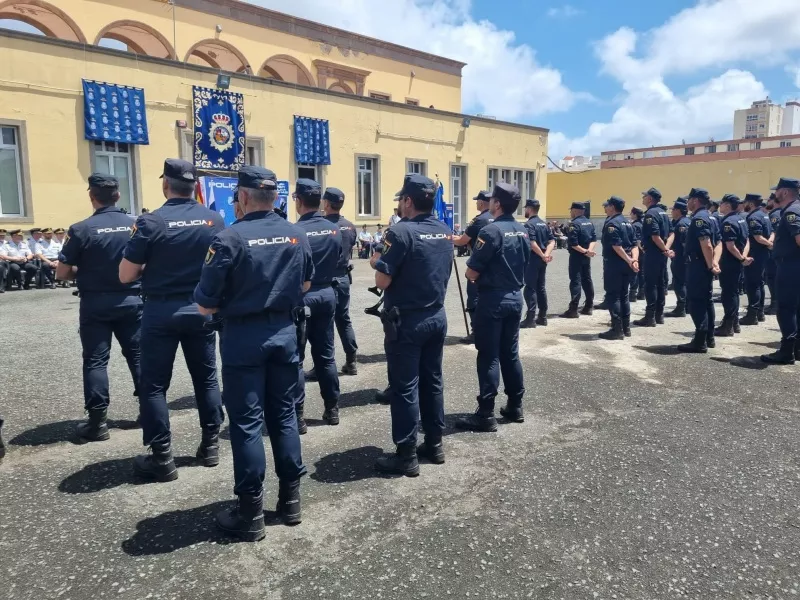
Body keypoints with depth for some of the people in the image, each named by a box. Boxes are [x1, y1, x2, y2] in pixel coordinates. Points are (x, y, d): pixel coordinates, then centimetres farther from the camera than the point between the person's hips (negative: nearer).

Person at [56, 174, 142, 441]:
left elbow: (62, 273, -7)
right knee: (138, 355, 14)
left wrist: (84, 271, 11)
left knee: (95, 360, 4)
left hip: (95, 304, -3)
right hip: (131, 300, 3)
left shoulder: (81, 229, -11)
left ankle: (98, 422, 7)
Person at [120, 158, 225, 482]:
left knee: (154, 384, 7)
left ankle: (162, 459, 12)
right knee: (206, 378, 14)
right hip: (201, 309, 4)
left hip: (162, 312, -3)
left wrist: (153, 265, 7)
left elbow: (126, 275, -10)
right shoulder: (215, 220, -1)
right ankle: (211, 445, 23)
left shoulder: (151, 222, -13)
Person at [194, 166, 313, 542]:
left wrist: (234, 296, 6)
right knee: (284, 415, 14)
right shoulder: (297, 236, 2)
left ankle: (251, 514, 12)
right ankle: (291, 500, 25)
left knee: (246, 423, 3)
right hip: (285, 333, 5)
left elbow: (206, 305, -13)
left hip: (243, 338, -5)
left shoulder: (230, 238, -16)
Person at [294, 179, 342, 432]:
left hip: (301, 297, -6)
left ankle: (297, 416, 6)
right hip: (327, 294, 6)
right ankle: (332, 409, 22)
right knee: (326, 355, 14)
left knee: (295, 359, 2)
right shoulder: (334, 230, 3)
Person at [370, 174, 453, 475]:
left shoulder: (401, 231, -17)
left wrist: (378, 261, 2)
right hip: (437, 316, 7)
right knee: (432, 381, 16)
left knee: (404, 387, 1)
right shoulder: (445, 232, 7)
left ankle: (406, 456, 9)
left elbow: (382, 281, -19)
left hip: (406, 321, -7)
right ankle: (434, 444, 26)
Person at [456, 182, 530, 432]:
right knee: (510, 353, 15)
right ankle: (515, 406, 24)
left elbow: (472, 273, -16)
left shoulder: (491, 230, -17)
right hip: (515, 297, 8)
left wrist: (471, 273, 5)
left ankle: (486, 414, 2)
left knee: (488, 356, -3)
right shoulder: (523, 232, 8)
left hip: (493, 299, -8)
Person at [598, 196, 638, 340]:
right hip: (625, 264, 9)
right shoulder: (627, 223, 15)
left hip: (614, 264, -9)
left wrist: (628, 260, -19)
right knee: (624, 295, 14)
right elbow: (634, 244, 7)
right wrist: (634, 260, -5)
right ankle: (626, 328, 18)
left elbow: (616, 245, -21)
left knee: (612, 296, -4)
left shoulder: (611, 223, -12)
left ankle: (617, 329, -6)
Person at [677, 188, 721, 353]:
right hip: (704, 266, 10)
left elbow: (706, 245, -25)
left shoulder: (699, 218, -16)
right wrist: (715, 262, 1)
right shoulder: (709, 217, 16)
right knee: (706, 301, 14)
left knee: (696, 302, -7)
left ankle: (700, 342, -5)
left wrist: (710, 265, -19)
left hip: (698, 266, -10)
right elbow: (717, 242, 13)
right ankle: (709, 338, 22)